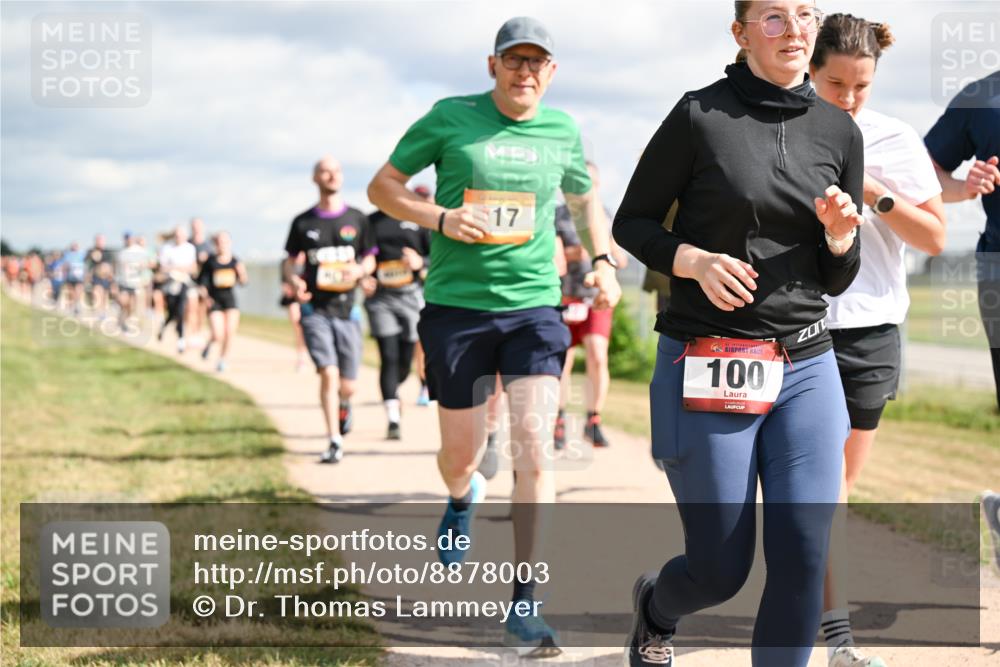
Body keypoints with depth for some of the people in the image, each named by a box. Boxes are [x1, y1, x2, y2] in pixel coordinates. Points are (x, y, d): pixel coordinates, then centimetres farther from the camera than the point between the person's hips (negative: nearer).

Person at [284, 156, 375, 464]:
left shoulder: (357, 219, 6)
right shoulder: (303, 222, 4)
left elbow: (370, 260, 12)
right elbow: (289, 261, 13)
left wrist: (359, 270, -11)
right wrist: (294, 281, -8)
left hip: (347, 310, 1)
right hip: (315, 310, -1)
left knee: (347, 386, 4)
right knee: (328, 374, -17)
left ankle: (344, 405, 42)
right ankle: (334, 442, -8)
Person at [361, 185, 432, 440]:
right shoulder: (370, 222, 7)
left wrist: (421, 262, -16)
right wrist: (363, 278, -8)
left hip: (411, 296, 1)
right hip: (379, 297, -1)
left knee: (406, 358, 5)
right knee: (388, 357, -10)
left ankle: (392, 393, 38)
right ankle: (393, 420, -11)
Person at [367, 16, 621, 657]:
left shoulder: (563, 130, 6)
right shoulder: (450, 117, -1)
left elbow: (586, 200, 26)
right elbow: (383, 185, 4)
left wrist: (604, 261, 9)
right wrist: (440, 218, -13)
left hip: (535, 305, 1)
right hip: (456, 306, -1)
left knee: (535, 443, -15)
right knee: (461, 453, 9)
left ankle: (525, 604, -10)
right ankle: (463, 497, 49)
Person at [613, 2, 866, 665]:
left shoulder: (839, 132, 7)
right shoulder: (700, 117, -5)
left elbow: (837, 279, 13)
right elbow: (632, 222, 3)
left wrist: (841, 233, -9)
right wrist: (694, 261, -15)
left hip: (806, 367, 4)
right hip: (706, 371, -3)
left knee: (803, 559, -8)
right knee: (721, 571, 5)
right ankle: (656, 605, 40)